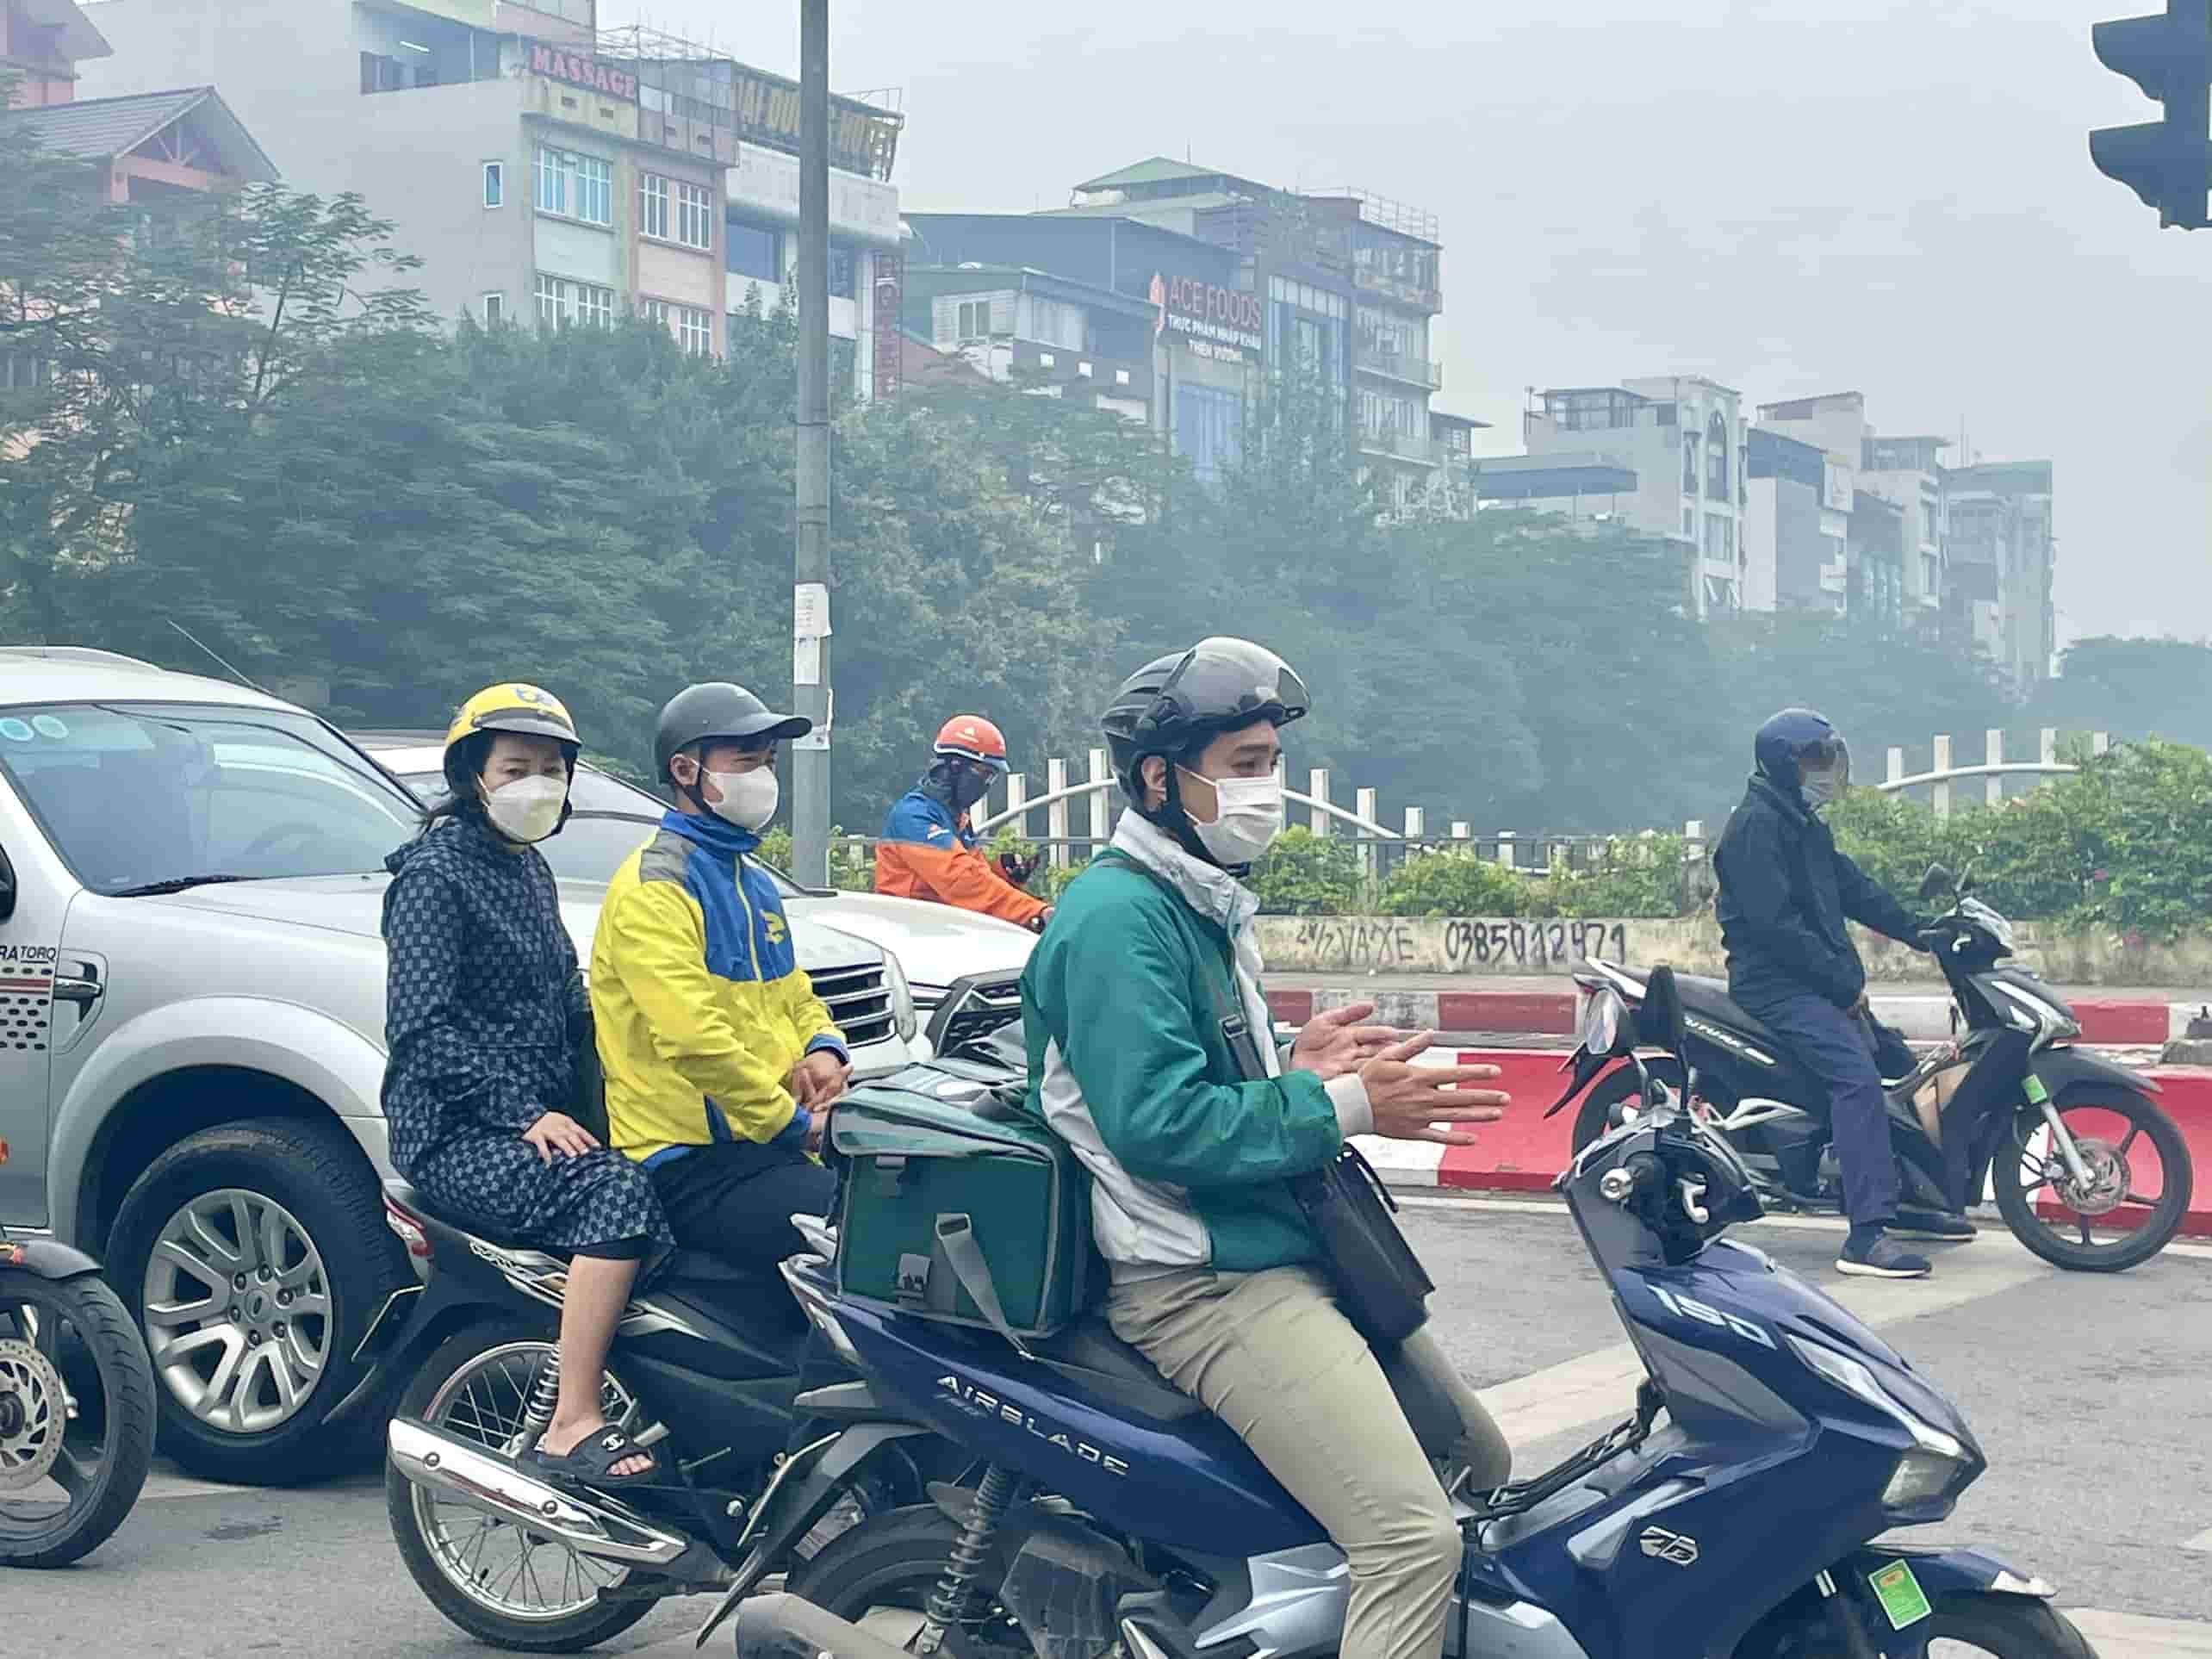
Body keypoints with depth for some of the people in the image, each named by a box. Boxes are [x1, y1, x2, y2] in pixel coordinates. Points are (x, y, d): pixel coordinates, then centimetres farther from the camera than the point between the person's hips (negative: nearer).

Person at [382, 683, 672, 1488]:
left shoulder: (529, 870, 21)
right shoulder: (435, 873, -6)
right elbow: (419, 1024, -16)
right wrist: (521, 1114, -23)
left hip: (539, 1116, 8)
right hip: (455, 1132, -8)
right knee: (617, 1188, -33)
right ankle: (572, 1427, -34)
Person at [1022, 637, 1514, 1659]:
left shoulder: (1204, 905, 17)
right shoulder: (1118, 914, -16)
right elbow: (1155, 1123, -25)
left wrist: (1292, 1066, 7)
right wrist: (1343, 1106, -20)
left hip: (1289, 1250, 11)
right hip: (1204, 1283, -11)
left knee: (1482, 1465, 17)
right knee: (1415, 1535, -23)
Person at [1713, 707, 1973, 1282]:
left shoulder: (1805, 825, 20)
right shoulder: (1756, 825, -13)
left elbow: (1854, 889, 19)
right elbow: (1776, 922, -20)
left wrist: (1922, 932, 8)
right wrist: (1844, 984, -19)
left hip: (1818, 983, 11)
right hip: (1775, 985, -11)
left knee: (1899, 1062, 15)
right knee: (1857, 1075, -26)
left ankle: (1907, 1201, 29)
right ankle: (1867, 1235, -33)